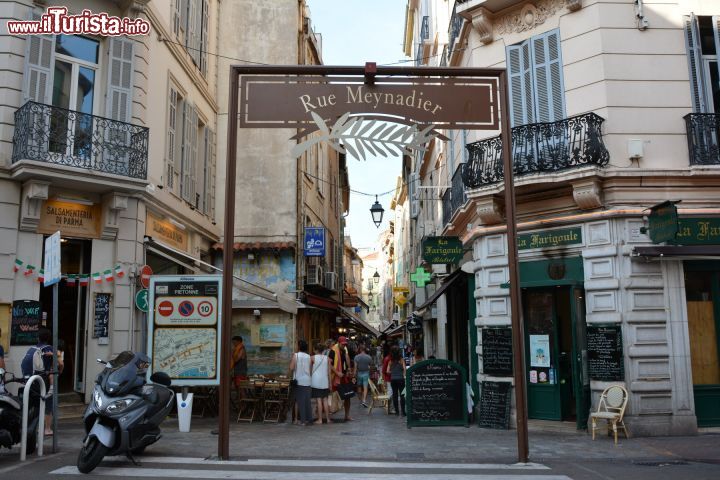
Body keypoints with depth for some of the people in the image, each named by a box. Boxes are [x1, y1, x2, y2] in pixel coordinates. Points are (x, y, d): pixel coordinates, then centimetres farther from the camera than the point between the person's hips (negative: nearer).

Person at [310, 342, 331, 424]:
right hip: (325, 382, 3)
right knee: (325, 400, 9)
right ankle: (327, 419, 11)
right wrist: (330, 383, 9)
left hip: (316, 382, -3)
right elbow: (329, 371, 3)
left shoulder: (313, 358, -5)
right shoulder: (327, 358, 3)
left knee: (319, 400, -2)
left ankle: (320, 419, -1)